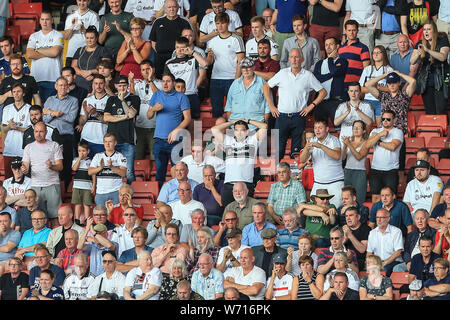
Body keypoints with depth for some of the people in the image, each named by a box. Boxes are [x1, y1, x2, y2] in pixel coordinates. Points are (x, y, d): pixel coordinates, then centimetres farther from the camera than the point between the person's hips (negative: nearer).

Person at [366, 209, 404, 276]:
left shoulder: (396, 231, 1)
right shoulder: (372, 233, 17)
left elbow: (398, 252, -7)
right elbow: (369, 252, 15)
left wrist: (384, 263, -16)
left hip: (393, 262, -3)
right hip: (376, 262, 3)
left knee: (385, 269, -37)